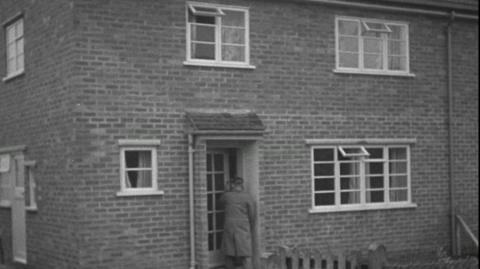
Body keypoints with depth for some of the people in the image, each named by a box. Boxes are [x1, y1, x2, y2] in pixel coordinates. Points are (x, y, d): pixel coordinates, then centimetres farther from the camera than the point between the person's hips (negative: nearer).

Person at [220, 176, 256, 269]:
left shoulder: (227, 195, 0)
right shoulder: (248, 197, -4)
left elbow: (221, 201, 25)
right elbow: (253, 215, -3)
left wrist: (230, 191, 23)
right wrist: (251, 230, 9)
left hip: (229, 227, 1)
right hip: (243, 227, -1)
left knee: (229, 254, 13)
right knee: (246, 255, -3)